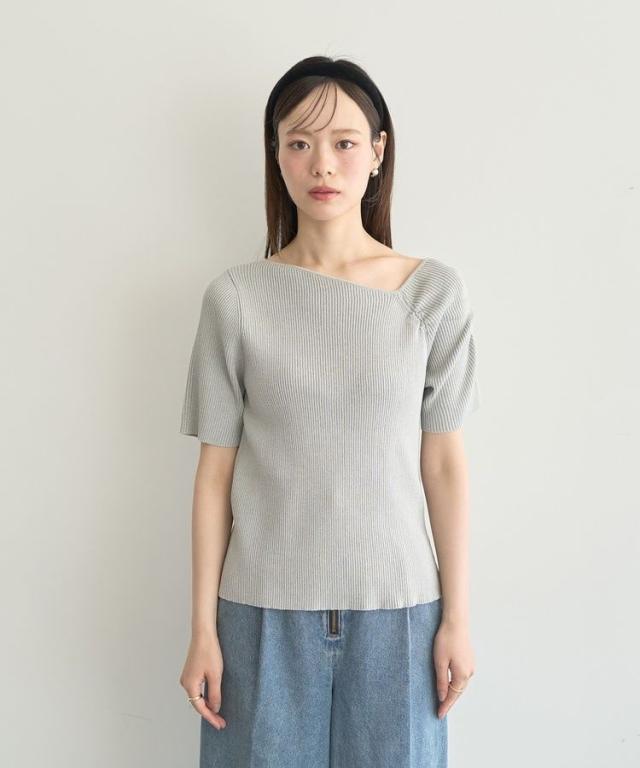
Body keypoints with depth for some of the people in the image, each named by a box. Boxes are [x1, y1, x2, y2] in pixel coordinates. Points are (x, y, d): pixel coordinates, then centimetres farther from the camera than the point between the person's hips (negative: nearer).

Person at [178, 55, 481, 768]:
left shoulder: (436, 292, -4)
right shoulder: (235, 298, -4)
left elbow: (444, 462, 0)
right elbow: (215, 470, -1)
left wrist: (457, 616, 2)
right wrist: (203, 628, 1)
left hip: (397, 606, 1)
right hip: (264, 608, 0)